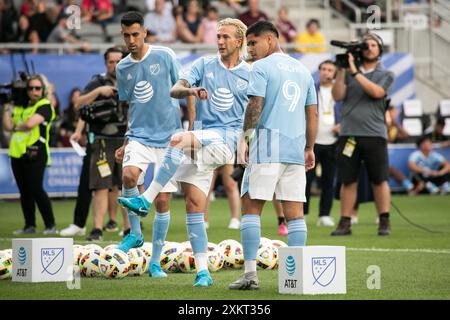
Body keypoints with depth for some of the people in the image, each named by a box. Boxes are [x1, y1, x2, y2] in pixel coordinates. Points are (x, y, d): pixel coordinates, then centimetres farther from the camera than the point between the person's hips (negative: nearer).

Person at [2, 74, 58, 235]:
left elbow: (30, 124, -17)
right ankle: (29, 226, 16)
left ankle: (51, 225, -7)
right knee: (24, 191, 9)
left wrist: (16, 127, 0)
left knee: (36, 189, -13)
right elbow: (8, 126, 11)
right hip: (17, 153, 7)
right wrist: (7, 108, 9)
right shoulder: (21, 106, 17)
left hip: (34, 153, -7)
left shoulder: (45, 106, -4)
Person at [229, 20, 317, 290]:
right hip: (296, 151, 6)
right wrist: (310, 148, 22)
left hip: (267, 147, -6)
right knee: (295, 212, 4)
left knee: (251, 207, -1)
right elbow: (313, 113, 18)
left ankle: (251, 273, -8)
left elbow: (255, 106, -11)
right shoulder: (302, 70, 17)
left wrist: (244, 139, -3)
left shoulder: (262, 67, -2)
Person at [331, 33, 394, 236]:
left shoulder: (385, 75, 9)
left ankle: (384, 223, 3)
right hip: (348, 134, 1)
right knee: (348, 181, 2)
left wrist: (355, 71, -11)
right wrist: (341, 71, -6)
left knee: (379, 180, -2)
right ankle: (345, 223, 5)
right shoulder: (348, 73, 13)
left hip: (374, 134, -1)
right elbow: (337, 96, 2)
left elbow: (376, 92, -10)